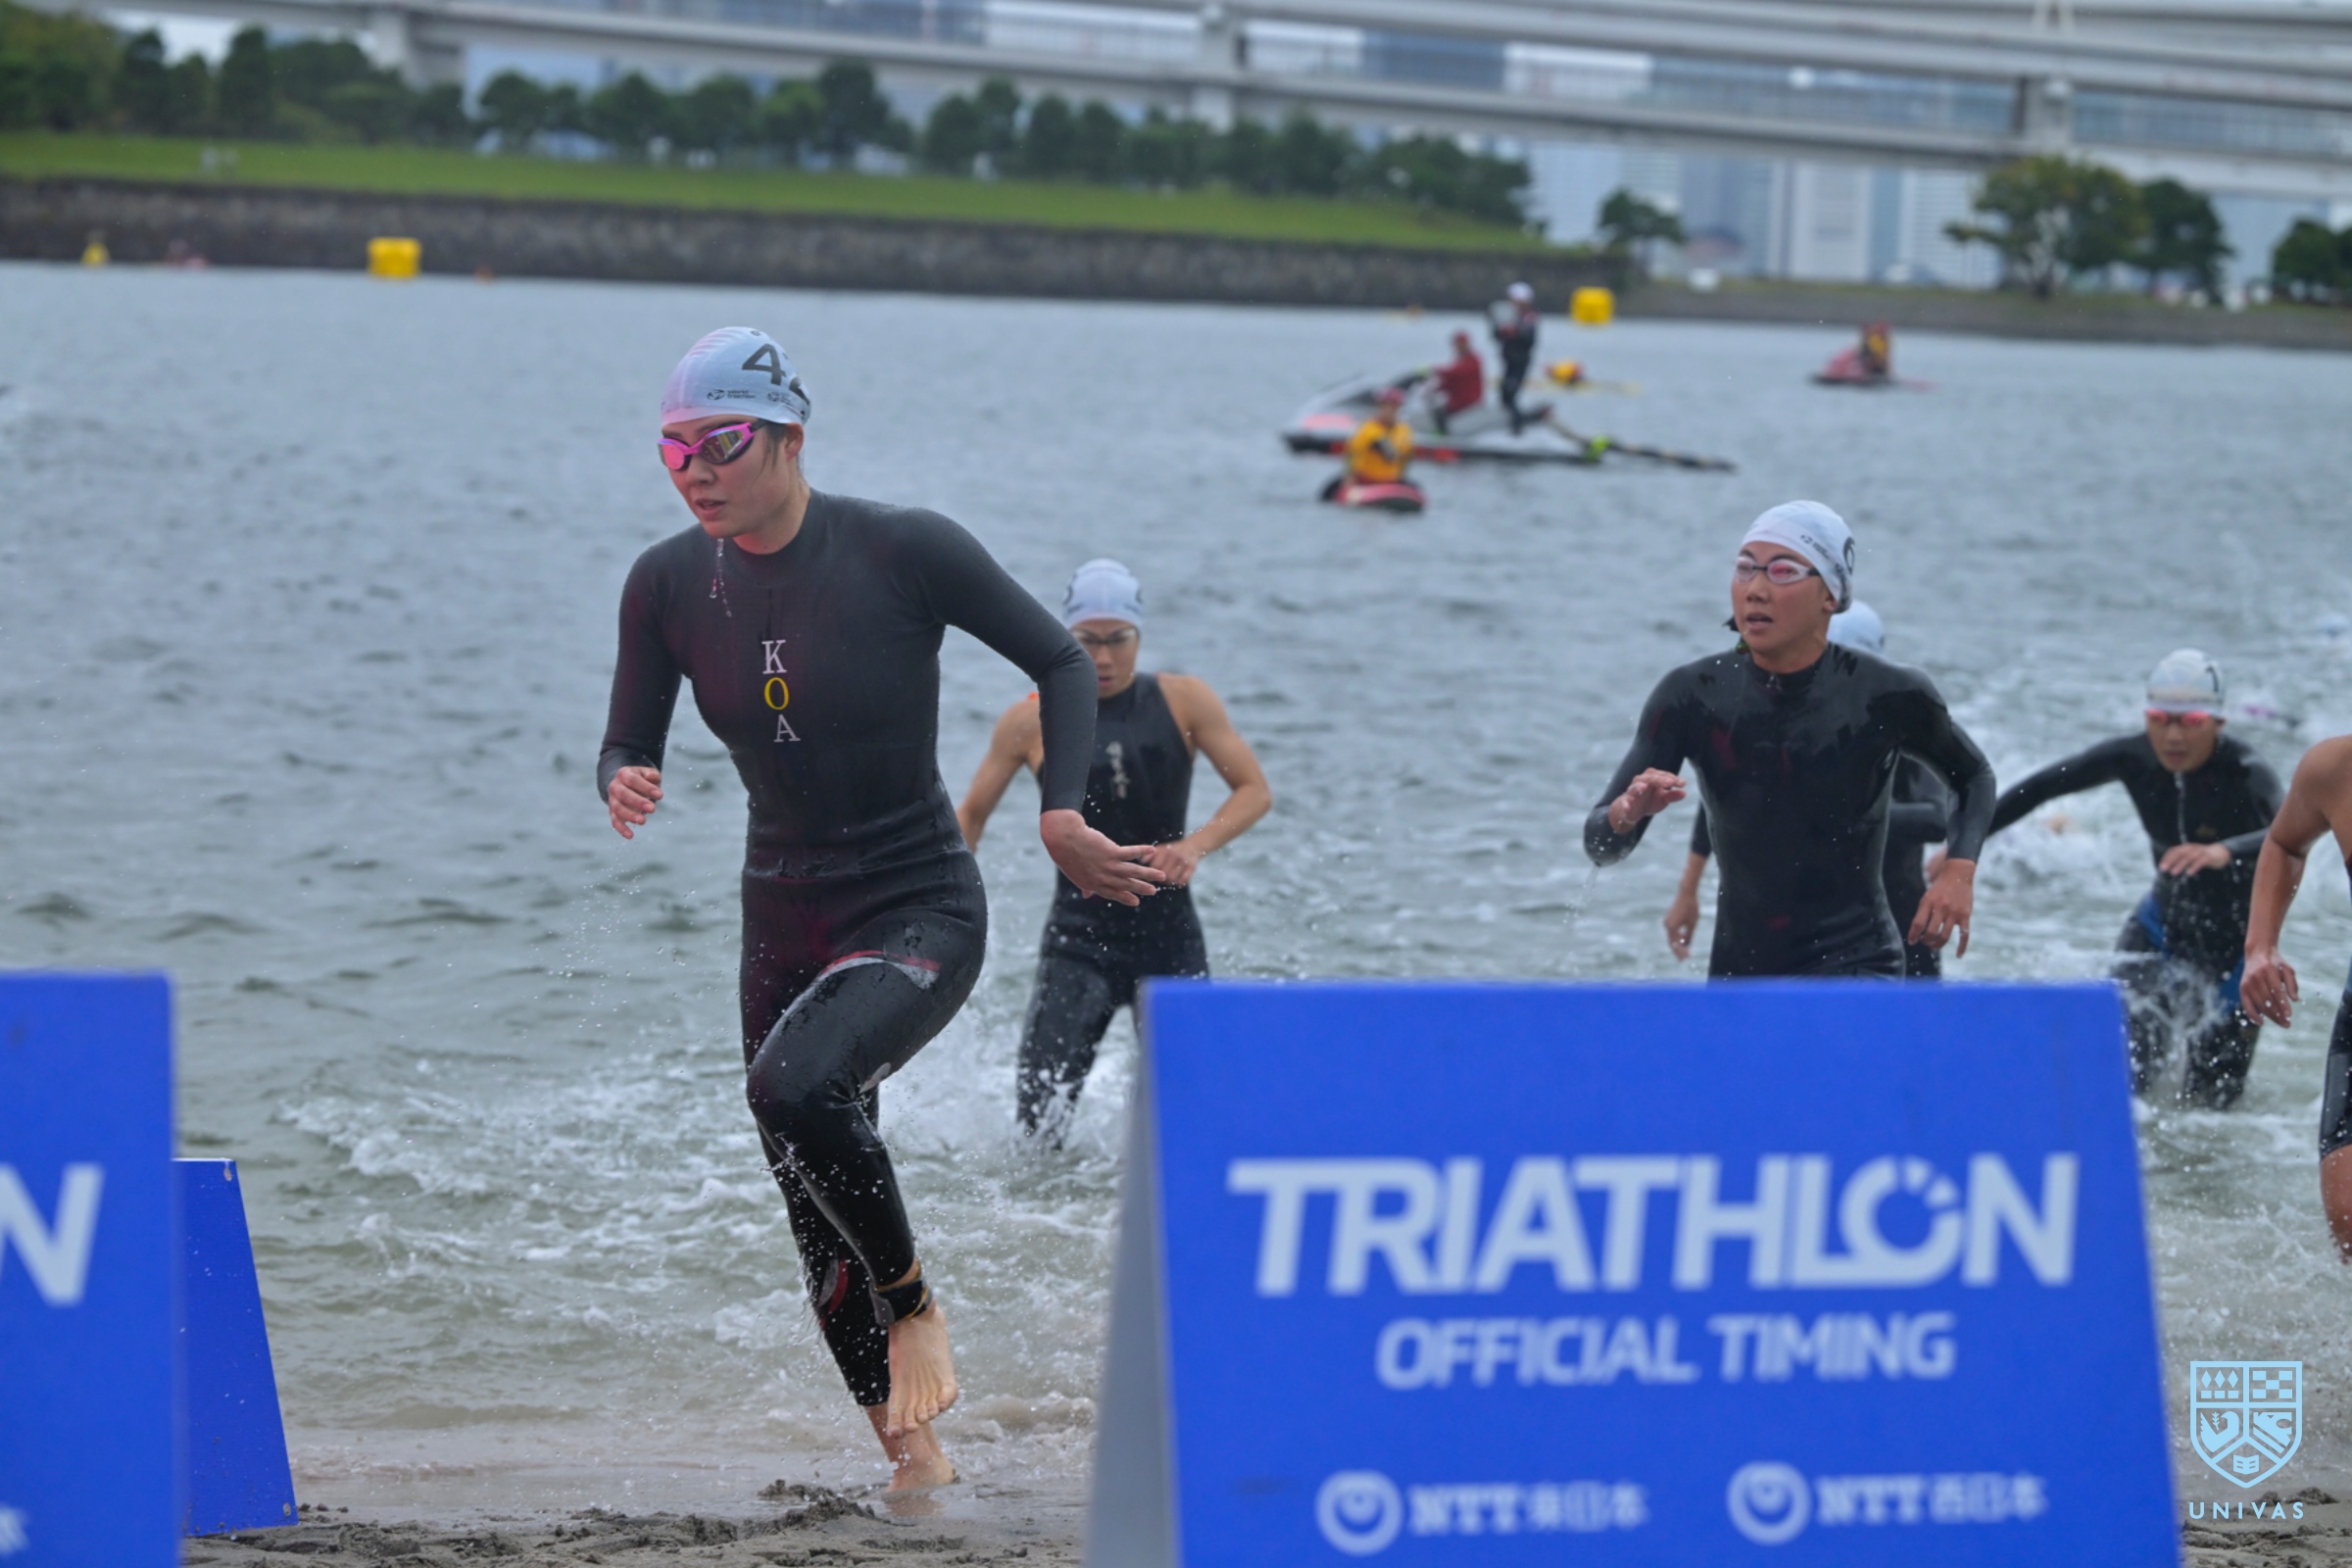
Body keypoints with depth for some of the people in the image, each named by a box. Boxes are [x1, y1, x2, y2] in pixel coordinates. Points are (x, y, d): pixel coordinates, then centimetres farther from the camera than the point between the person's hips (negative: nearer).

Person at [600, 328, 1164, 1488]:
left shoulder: (901, 551, -15)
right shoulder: (669, 585, -3)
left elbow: (1060, 662, -4)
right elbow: (625, 748, 6)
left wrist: (1060, 814, -16)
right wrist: (623, 788, -18)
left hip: (920, 913, -5)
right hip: (783, 921, 5)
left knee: (795, 1085, -34)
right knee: (823, 1235, 9)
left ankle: (913, 1302, -9)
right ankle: (913, 1458, 28)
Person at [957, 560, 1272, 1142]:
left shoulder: (1183, 702, 0)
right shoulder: (1031, 722, -1)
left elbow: (1255, 792, 1)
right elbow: (971, 816, 11)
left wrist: (1196, 845, -17)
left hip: (1170, 941, 1)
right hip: (1079, 941, -1)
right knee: (1041, 1108, -14)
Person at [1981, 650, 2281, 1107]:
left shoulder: (2245, 774, -29)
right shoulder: (2133, 757, -16)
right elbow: (2040, 787, -6)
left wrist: (2224, 852, -66)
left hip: (2238, 937, -3)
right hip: (2166, 920, 3)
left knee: (2209, 1099, 3)